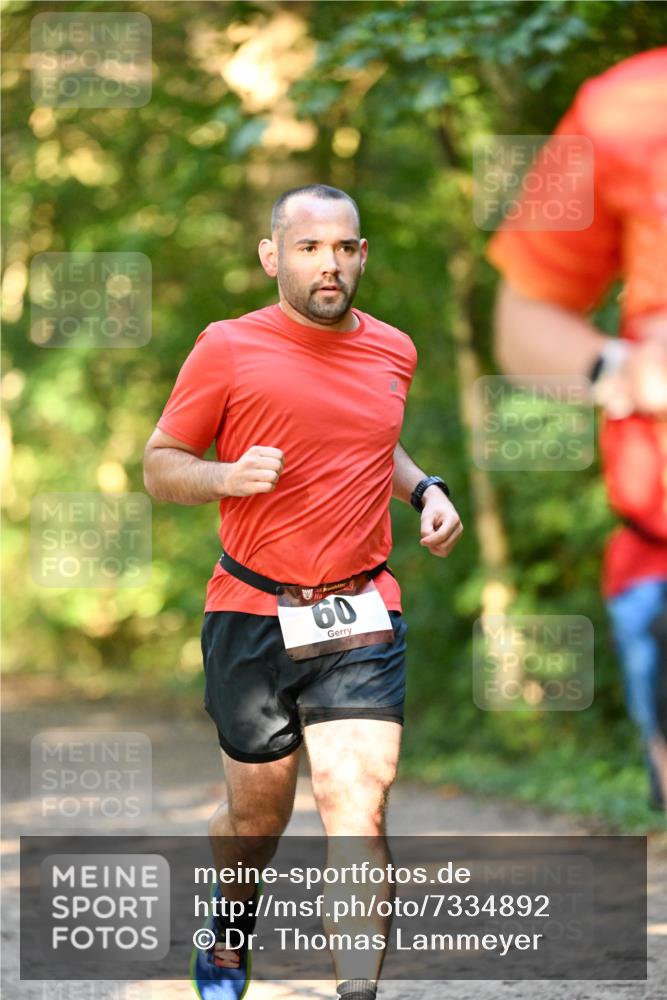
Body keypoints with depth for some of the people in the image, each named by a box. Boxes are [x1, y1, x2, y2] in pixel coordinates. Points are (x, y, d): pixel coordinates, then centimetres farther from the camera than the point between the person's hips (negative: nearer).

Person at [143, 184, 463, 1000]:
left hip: (361, 616, 2)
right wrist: (227, 476, -19)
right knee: (257, 815, 12)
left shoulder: (392, 350, 8)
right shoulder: (227, 349, -5)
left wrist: (424, 490, 9)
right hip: (252, 617, -2)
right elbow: (160, 466, 1)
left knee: (357, 805, -14)